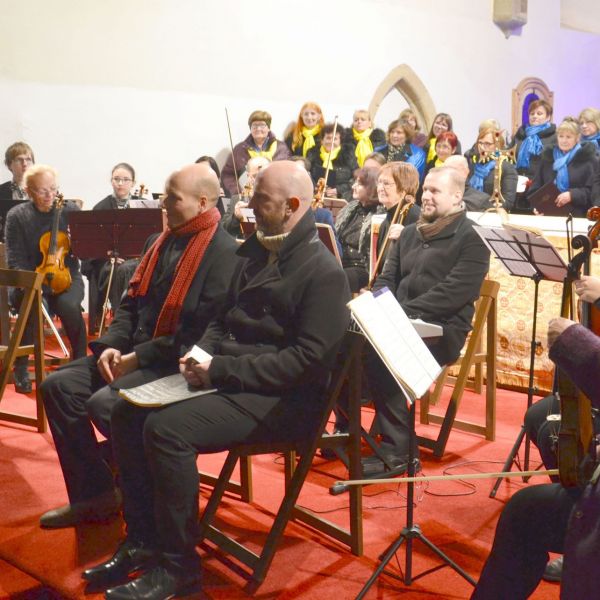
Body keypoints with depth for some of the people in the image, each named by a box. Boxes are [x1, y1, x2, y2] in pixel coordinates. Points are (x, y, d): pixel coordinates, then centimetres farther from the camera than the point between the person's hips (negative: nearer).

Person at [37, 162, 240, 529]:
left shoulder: (224, 253, -15)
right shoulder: (160, 242, 14)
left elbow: (205, 331, -23)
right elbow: (132, 302, 17)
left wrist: (141, 357, -19)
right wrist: (111, 345, -2)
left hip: (177, 364, -9)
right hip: (133, 355, 9)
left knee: (105, 402, -27)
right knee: (59, 385, -3)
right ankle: (94, 495, 3)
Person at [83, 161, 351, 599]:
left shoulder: (324, 272, -13)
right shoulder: (256, 253, 15)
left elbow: (309, 359, -21)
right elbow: (223, 320, 23)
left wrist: (222, 370, -21)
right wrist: (202, 352, 0)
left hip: (283, 399, -9)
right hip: (228, 379, 9)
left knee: (167, 428, -27)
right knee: (128, 412, -3)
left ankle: (178, 565, -11)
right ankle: (142, 541, 5)